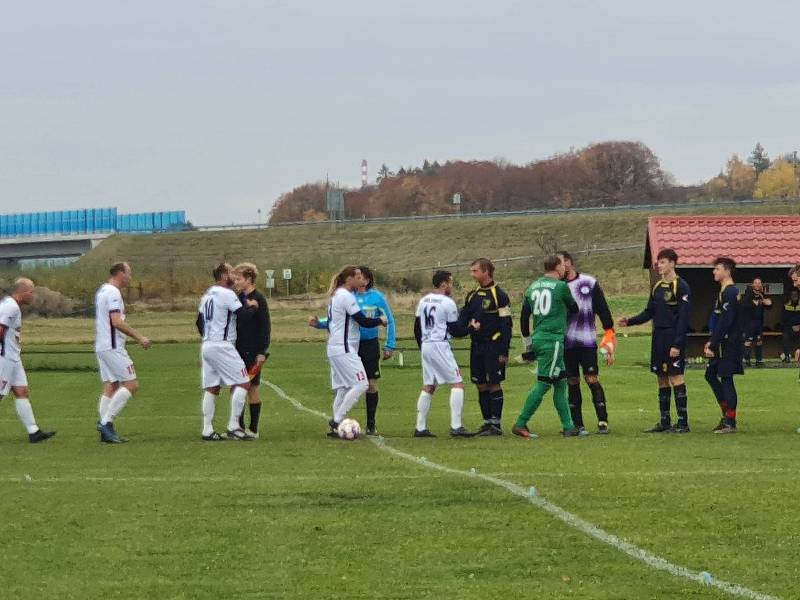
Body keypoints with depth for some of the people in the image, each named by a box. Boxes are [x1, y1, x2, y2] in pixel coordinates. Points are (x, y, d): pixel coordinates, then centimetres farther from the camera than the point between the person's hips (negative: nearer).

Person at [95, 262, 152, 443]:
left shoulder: (102, 291, 18)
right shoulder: (113, 293, -14)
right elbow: (117, 322, -23)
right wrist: (139, 338, -18)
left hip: (101, 346, 10)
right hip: (112, 347, -10)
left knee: (110, 387, 9)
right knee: (131, 385, -8)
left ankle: (106, 431, 5)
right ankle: (106, 421, -13)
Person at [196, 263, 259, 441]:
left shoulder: (207, 295, 16)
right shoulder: (227, 294, -12)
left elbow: (199, 322, 22)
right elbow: (244, 316, -16)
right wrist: (252, 307, 3)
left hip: (207, 346, 9)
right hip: (222, 346, -9)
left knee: (212, 389, 10)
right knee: (243, 383, -5)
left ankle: (207, 430, 7)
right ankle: (233, 427, -9)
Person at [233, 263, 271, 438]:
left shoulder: (258, 299, -10)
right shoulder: (239, 298, 12)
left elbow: (265, 326, -13)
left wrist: (262, 352, -17)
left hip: (252, 352, -7)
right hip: (238, 350, 7)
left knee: (251, 388, -2)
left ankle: (253, 429, 4)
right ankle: (239, 427, 13)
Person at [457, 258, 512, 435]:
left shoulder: (499, 295, -8)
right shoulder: (472, 296, 13)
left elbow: (506, 325, -10)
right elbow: (463, 319, 14)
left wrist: (504, 351, -14)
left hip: (493, 346, -7)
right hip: (476, 346, 7)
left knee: (494, 384, -6)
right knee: (481, 386, 7)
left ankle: (496, 423, -4)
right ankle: (487, 422, 13)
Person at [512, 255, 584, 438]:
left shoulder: (532, 287, 13)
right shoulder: (561, 286, -6)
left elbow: (523, 318, 15)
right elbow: (574, 309, 9)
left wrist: (528, 344, 22)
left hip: (538, 339, 8)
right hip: (553, 339, -8)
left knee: (561, 383, 12)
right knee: (543, 384, -6)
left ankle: (568, 426, 13)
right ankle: (520, 424, -9)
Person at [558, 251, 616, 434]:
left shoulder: (589, 283, 1)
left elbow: (603, 310, 2)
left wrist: (609, 340, -3)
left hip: (587, 341, -3)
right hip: (566, 342, 3)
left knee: (592, 380, -8)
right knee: (572, 383, 5)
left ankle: (603, 421, -4)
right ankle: (577, 424, 10)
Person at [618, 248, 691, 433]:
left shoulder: (681, 287, -9)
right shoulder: (657, 287, 15)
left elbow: (683, 318, -13)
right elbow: (649, 312, 20)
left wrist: (677, 344, -19)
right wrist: (629, 321, 5)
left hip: (673, 338, -8)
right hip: (658, 338, 8)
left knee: (675, 376, -10)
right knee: (662, 378, 9)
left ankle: (683, 422, -8)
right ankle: (665, 422, 14)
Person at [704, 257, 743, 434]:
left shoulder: (730, 293, -17)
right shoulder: (725, 292, 16)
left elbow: (724, 322, -21)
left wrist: (713, 346, -19)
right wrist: (711, 342, 18)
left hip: (729, 344, -11)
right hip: (722, 344, 11)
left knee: (726, 379, -7)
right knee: (711, 374, 15)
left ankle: (730, 423, -4)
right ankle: (727, 414, 21)